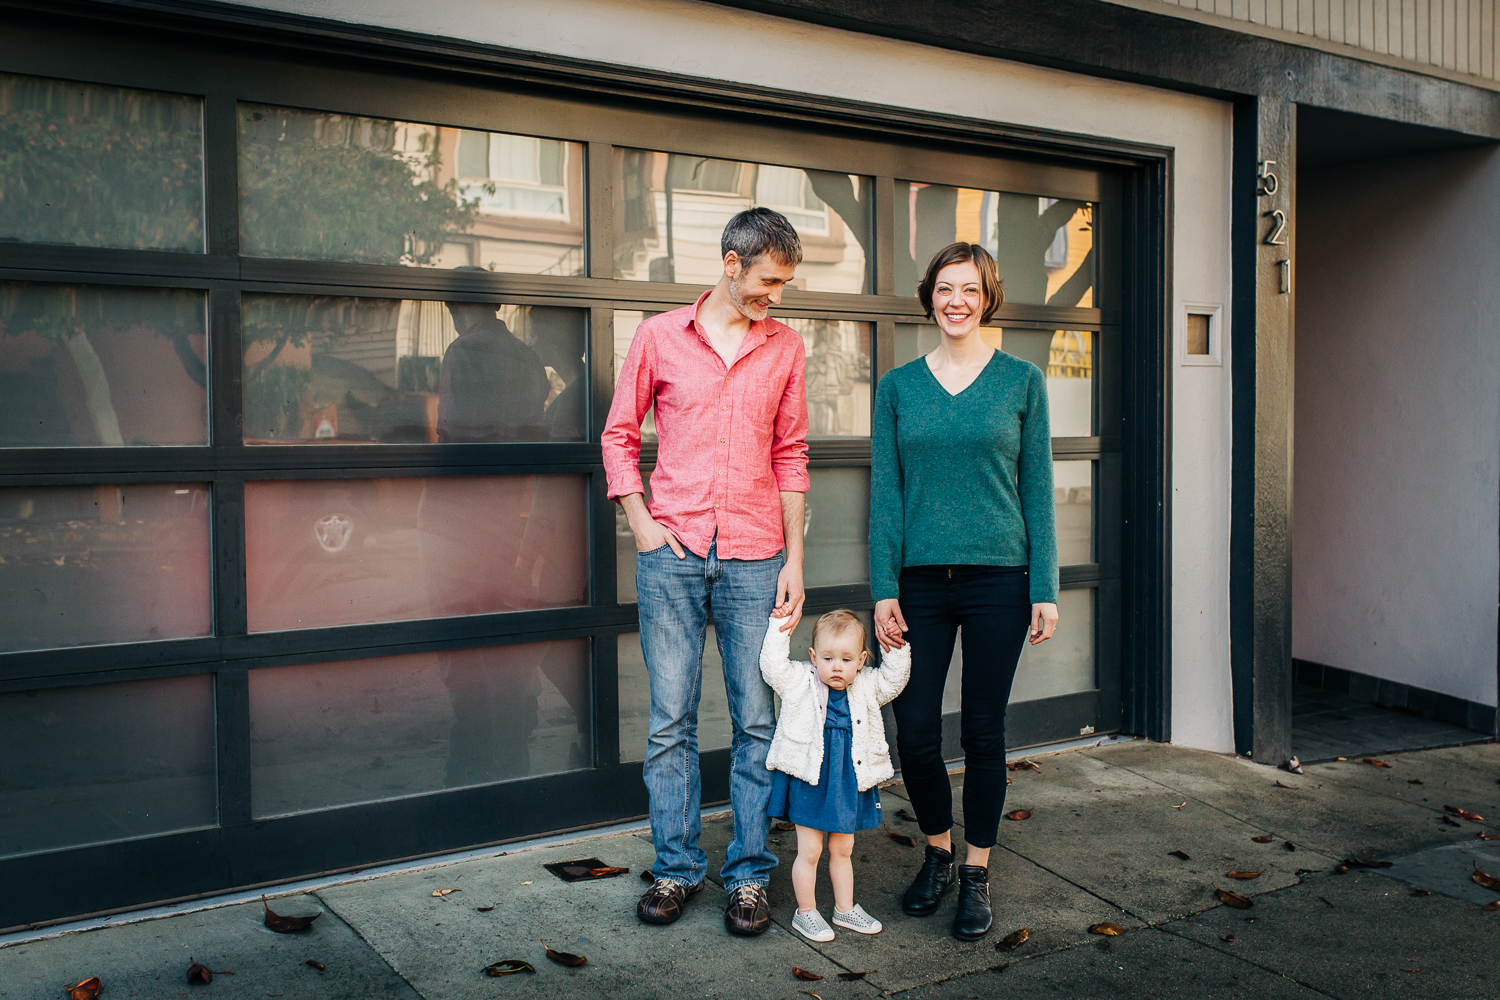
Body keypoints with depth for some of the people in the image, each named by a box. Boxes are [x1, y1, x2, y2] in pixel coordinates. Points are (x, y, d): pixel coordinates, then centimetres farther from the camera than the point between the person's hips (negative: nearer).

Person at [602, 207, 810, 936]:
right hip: (672, 553, -1)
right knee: (670, 720, 4)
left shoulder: (785, 347, 9)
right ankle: (676, 867, 17)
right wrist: (639, 521, -2)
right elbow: (619, 433, 10)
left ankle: (748, 875, 14)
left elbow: (791, 457, 11)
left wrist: (794, 557, 5)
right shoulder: (659, 336, 4)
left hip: (754, 556, 1)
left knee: (757, 720, 3)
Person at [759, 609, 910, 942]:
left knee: (842, 848, 18)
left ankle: (845, 908, 33)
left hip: (850, 781, 4)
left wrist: (898, 650, -8)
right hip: (809, 780, -4)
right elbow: (772, 664, -14)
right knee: (810, 850, 3)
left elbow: (894, 679, 5)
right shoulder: (800, 681, -7)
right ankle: (806, 912, 19)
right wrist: (779, 627, -16)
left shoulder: (866, 687, 3)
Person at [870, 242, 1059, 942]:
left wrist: (1045, 589, -2)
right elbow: (886, 491, 4)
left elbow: (1037, 489, 4)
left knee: (983, 732, 6)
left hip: (997, 578, -1)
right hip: (920, 580, 1)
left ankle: (976, 874, 23)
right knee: (915, 731, 2)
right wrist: (884, 589, -2)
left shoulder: (1021, 381, 4)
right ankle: (937, 854, 27)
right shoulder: (898, 386, 6)